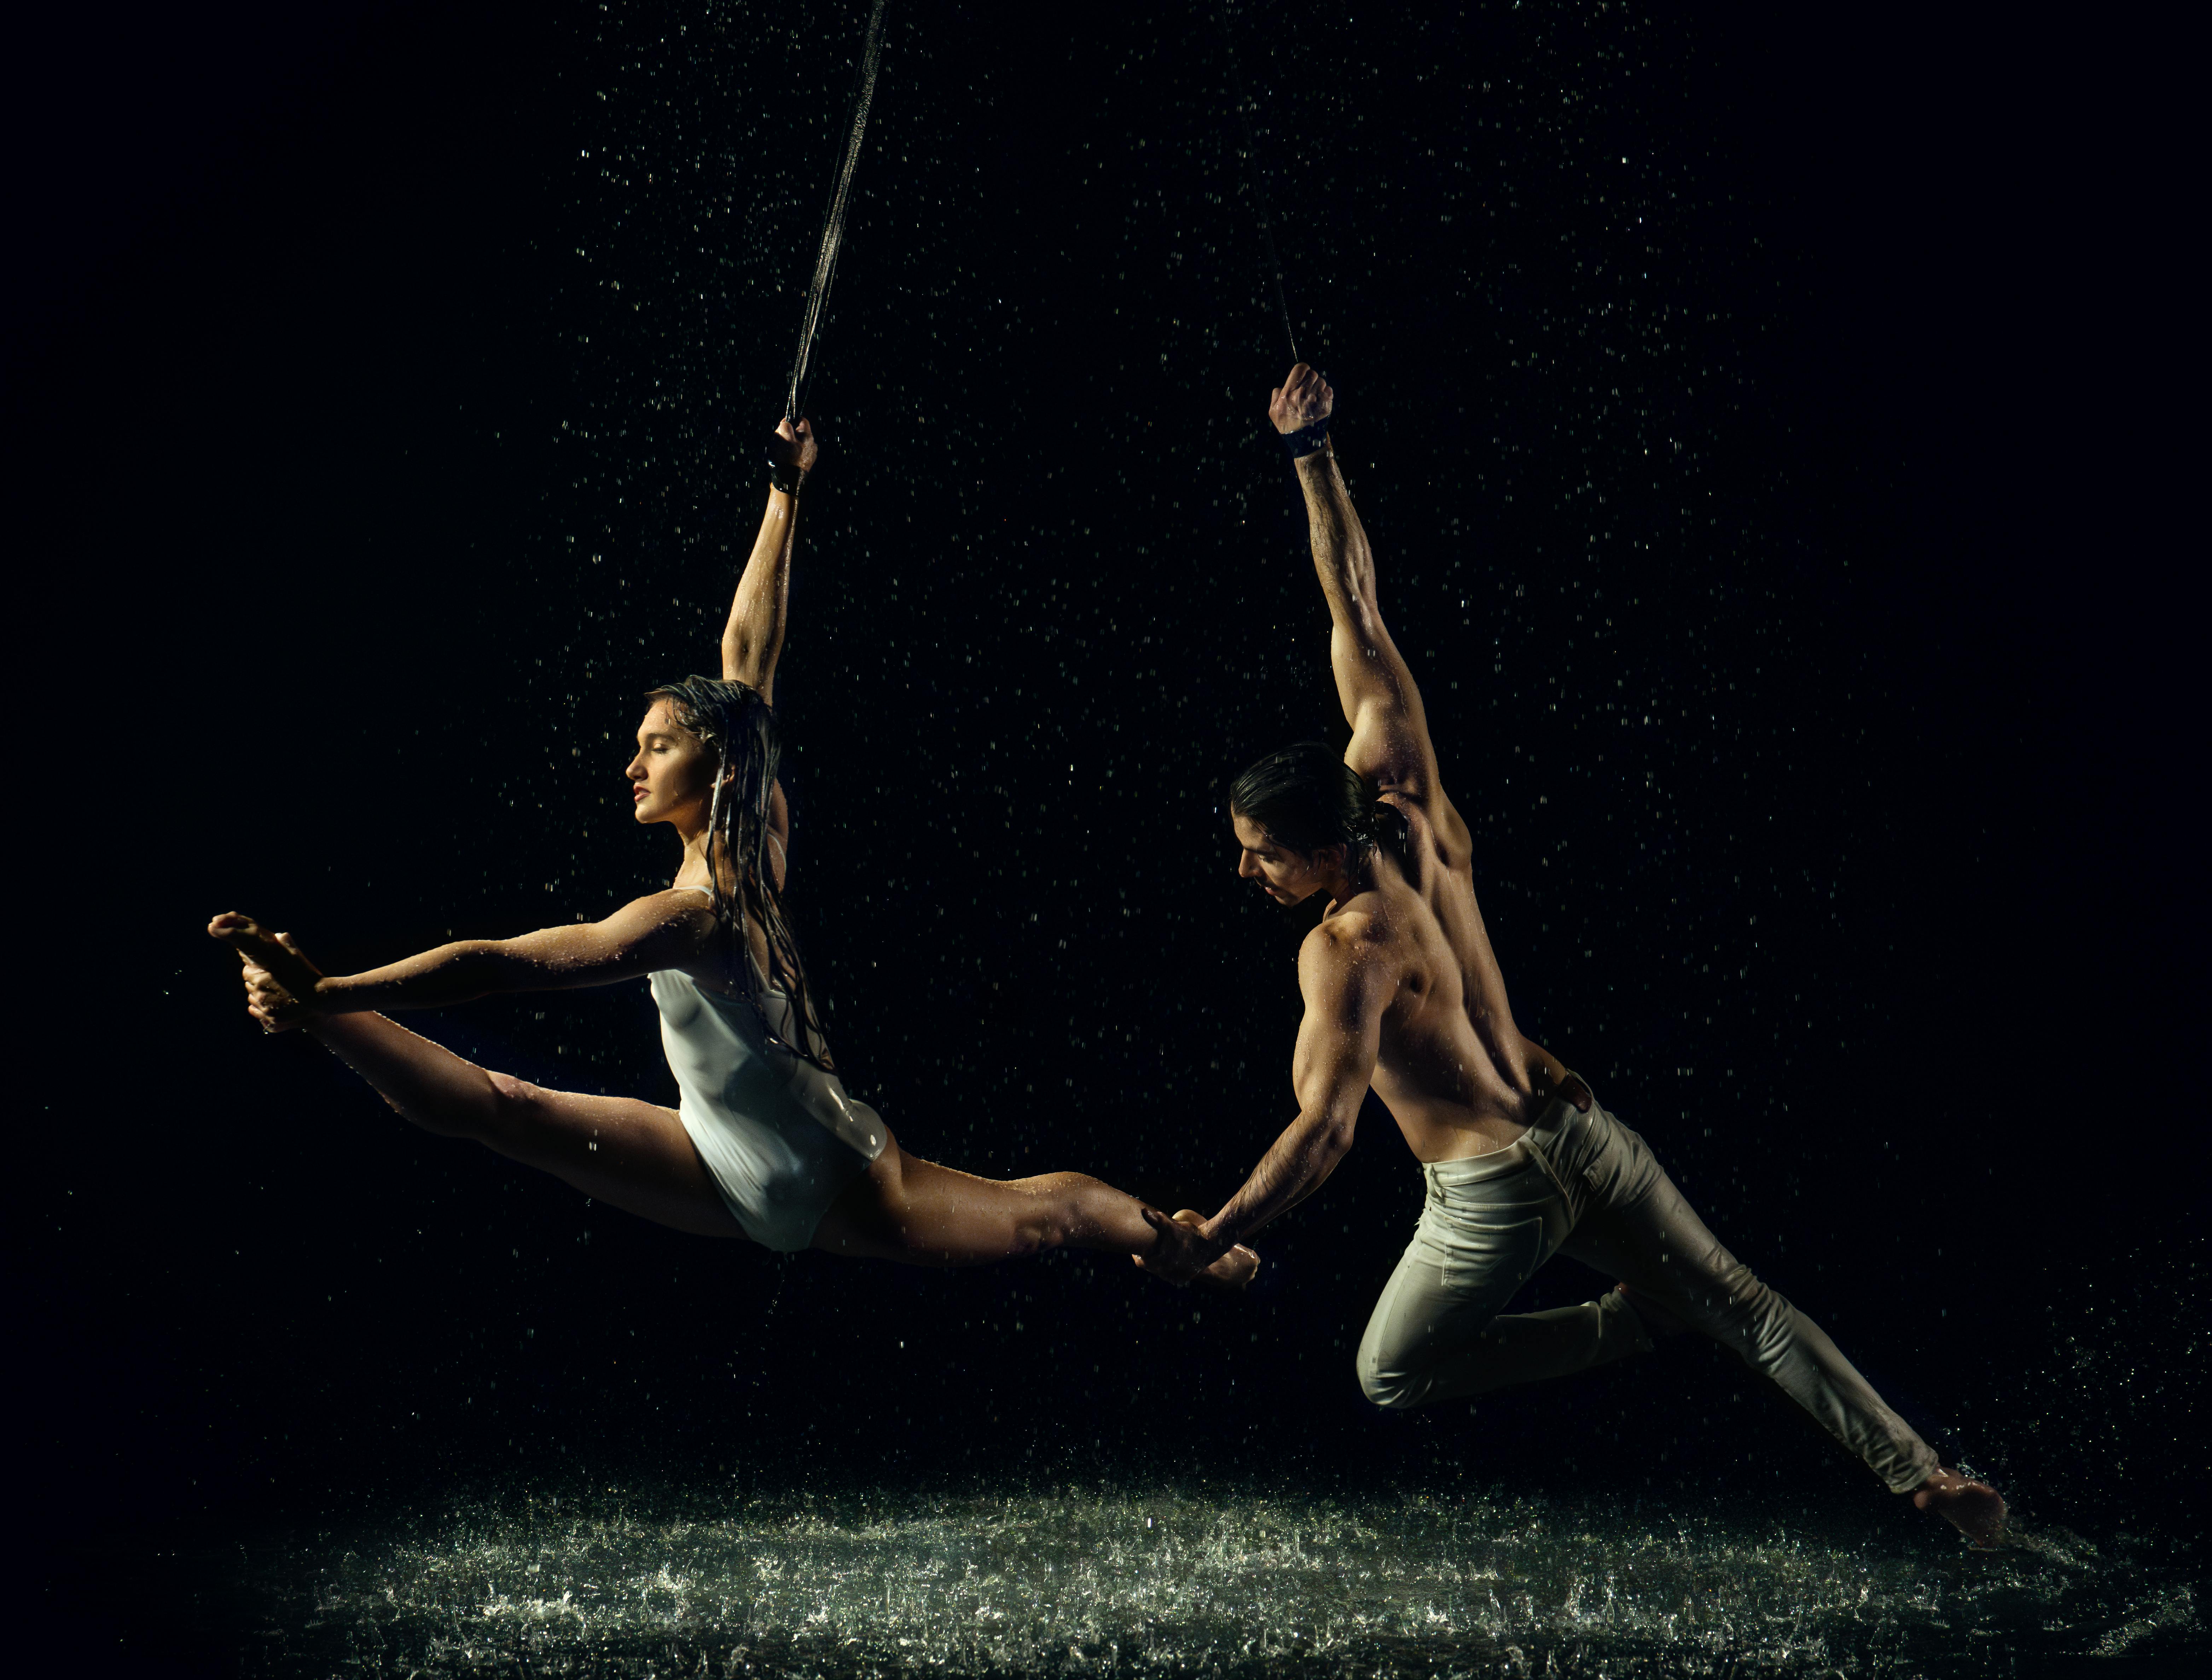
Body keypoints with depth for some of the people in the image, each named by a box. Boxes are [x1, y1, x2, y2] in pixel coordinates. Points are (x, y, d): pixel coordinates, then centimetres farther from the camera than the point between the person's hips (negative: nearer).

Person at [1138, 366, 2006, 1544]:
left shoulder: (1345, 953, -23)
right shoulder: (1410, 808, -5)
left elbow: (1324, 1131, -29)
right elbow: (1357, 617, -1)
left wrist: (1207, 1241, -24)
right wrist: (1312, 456, 0)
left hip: (1494, 1189, -7)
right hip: (1576, 1129, 7)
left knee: (1392, 1380, 17)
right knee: (1744, 1306, 14)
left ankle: (1639, 1321, 9)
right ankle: (1924, 1478, 8)